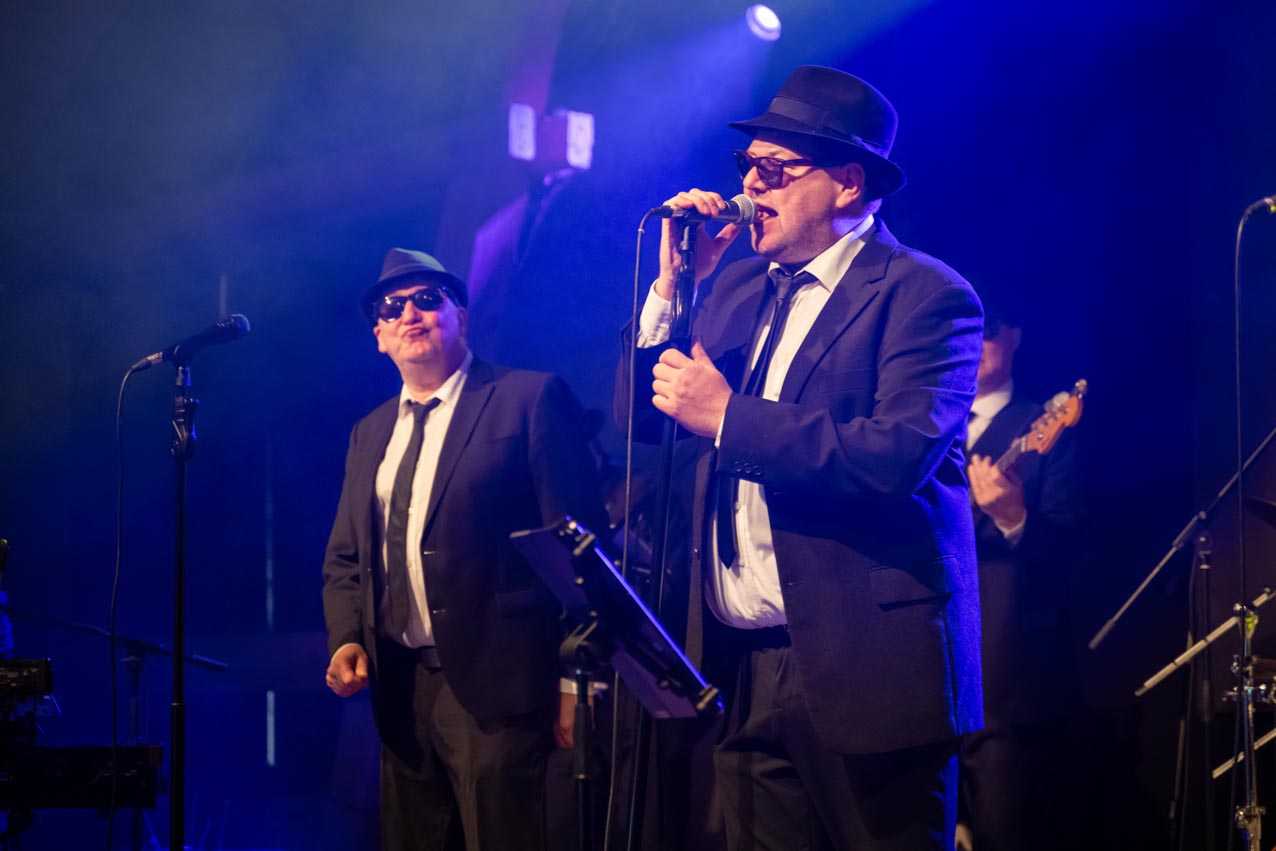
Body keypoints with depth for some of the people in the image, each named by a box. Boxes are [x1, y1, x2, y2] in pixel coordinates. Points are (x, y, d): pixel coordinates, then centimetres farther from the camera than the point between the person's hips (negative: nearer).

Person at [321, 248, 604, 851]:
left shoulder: (530, 399, -4)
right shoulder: (370, 434, 16)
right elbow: (344, 560, 20)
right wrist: (345, 640, 0)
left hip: (495, 682, -6)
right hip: (398, 687, 6)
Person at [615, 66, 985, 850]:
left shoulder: (926, 295, -8)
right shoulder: (738, 288, 14)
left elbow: (900, 454, -22)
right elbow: (643, 417, 12)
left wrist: (728, 417, -18)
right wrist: (672, 283, 1)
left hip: (862, 665, -6)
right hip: (742, 666, 7)